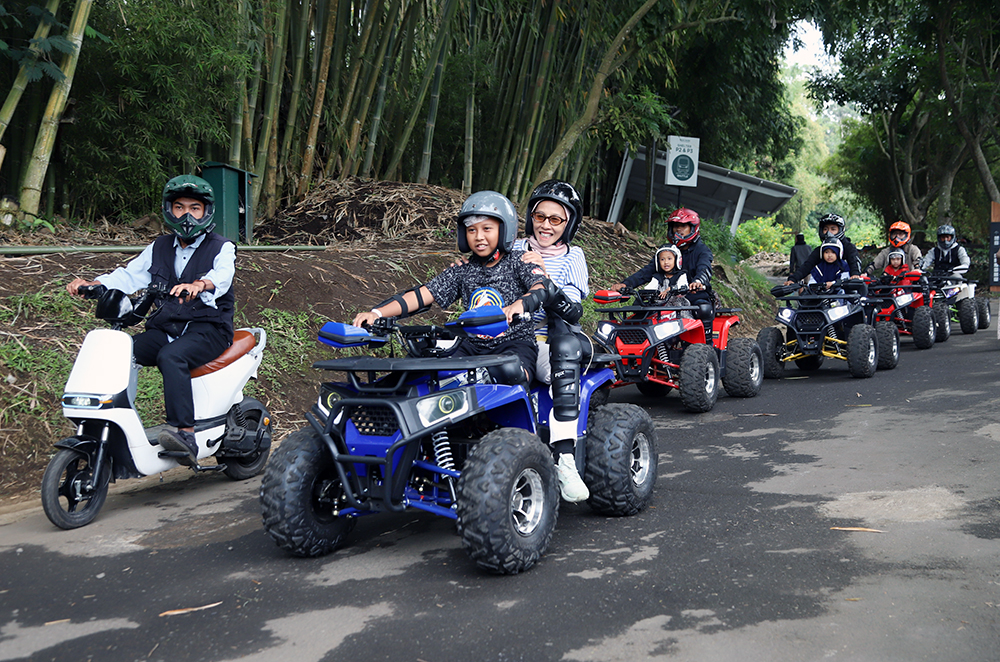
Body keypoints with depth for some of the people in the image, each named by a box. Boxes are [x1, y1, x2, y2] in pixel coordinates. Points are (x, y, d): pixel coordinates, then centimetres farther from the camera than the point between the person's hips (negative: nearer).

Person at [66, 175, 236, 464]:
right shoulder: (158, 248, 20)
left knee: (170, 356, -36)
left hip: (209, 328, -5)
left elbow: (222, 275, -20)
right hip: (165, 328, 6)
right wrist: (90, 285, -11)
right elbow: (129, 275, 8)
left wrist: (198, 285, -44)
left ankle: (185, 433, -43)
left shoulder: (222, 247, 2)